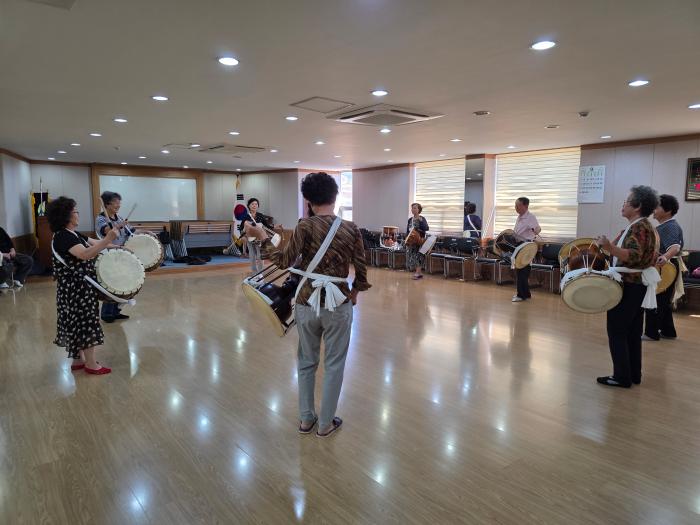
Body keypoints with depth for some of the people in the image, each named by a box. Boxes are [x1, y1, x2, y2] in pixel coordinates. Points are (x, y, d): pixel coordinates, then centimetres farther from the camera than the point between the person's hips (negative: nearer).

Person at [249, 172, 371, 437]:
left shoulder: (306, 225, -9)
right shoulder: (351, 229, -4)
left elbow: (285, 261, -13)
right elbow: (361, 268, -1)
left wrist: (263, 237, -2)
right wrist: (355, 291, 17)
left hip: (307, 303, 1)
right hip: (338, 304, 0)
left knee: (306, 362, 18)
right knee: (334, 365, 13)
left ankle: (306, 419, 30)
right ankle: (325, 423, 24)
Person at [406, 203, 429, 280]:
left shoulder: (422, 219, -4)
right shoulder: (410, 220, 11)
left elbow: (426, 229, -16)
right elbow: (407, 231, 15)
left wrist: (420, 221, -25)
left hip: (419, 241, -6)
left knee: (418, 256, -8)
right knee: (411, 256, 4)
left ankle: (417, 273, -6)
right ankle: (419, 273, 12)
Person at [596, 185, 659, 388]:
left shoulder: (639, 227, -17)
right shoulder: (643, 226, 14)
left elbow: (634, 256, -30)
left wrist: (609, 247, -43)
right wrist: (610, 246, 26)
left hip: (628, 286, -10)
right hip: (637, 285, 10)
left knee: (617, 331, -3)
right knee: (632, 331, 15)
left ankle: (622, 376, 3)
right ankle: (634, 374, 23)